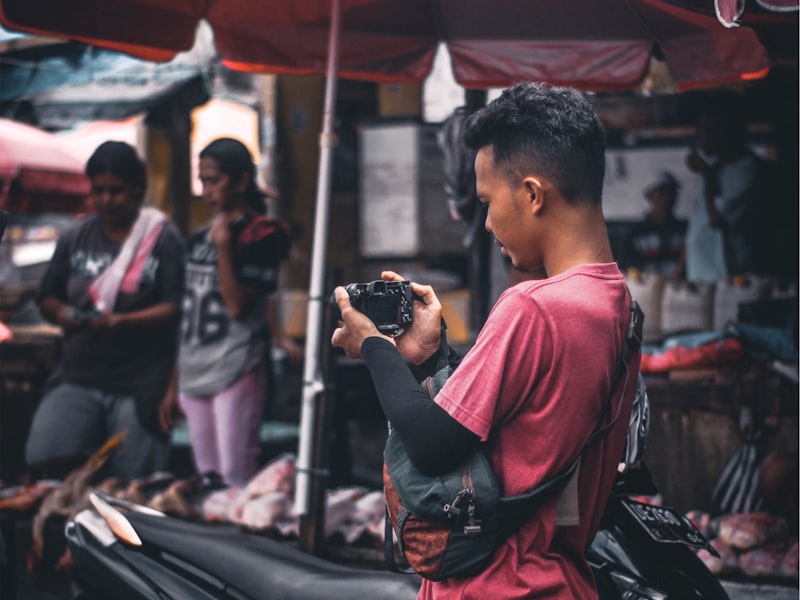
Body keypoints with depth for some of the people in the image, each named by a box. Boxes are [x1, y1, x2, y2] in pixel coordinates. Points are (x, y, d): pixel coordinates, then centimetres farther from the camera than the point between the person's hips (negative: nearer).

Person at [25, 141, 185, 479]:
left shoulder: (163, 238, -1)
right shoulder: (76, 238, 13)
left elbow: (177, 309, -9)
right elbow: (46, 298, 18)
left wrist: (123, 322, -23)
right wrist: (61, 314, -6)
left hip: (139, 387, -4)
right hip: (78, 378, 4)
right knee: (44, 461, -15)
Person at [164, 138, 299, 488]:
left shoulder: (259, 234, -8)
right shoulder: (199, 238, 13)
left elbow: (238, 306, -15)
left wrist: (223, 247, -19)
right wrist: (173, 384, 17)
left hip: (236, 372, -7)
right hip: (194, 373, 7)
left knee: (235, 481, -9)